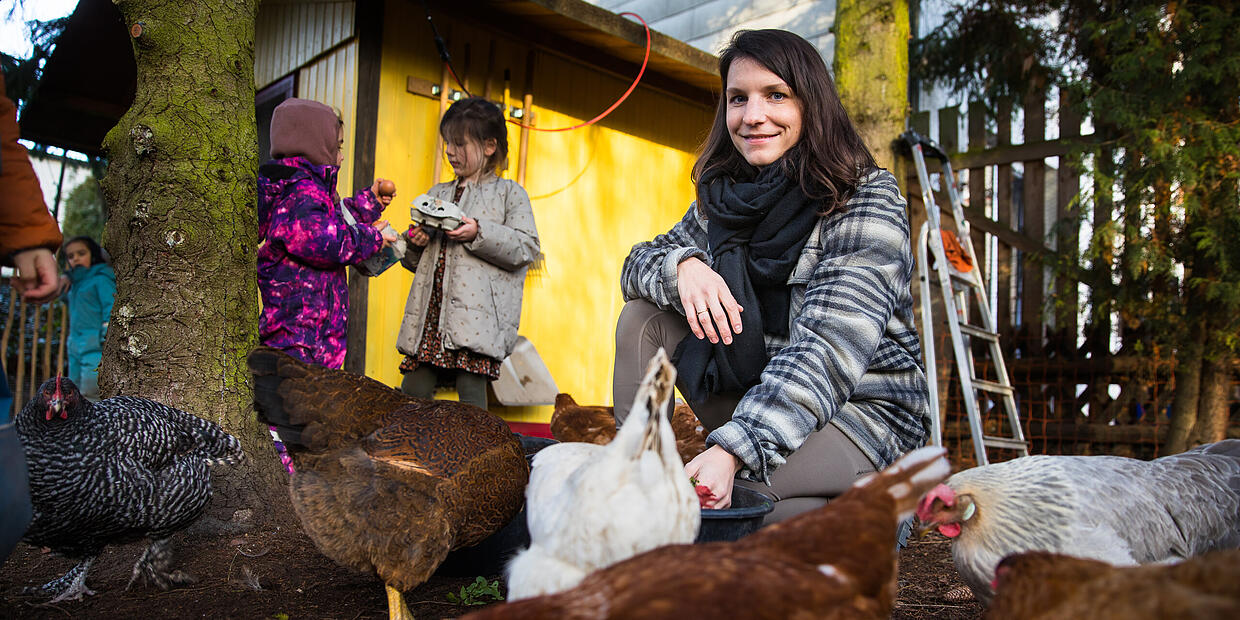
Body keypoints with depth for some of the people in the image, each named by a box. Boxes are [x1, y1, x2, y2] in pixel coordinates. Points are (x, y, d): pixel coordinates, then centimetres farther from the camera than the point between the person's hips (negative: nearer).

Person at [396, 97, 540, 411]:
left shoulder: (509, 193, 7)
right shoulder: (437, 194, 22)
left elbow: (527, 247, -6)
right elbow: (414, 262, 26)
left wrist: (479, 233, -16)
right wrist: (414, 243, 3)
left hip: (477, 315, -5)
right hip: (431, 314, 5)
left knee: (471, 389, -11)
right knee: (412, 389, 2)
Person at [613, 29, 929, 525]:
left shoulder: (867, 197, -15)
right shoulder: (724, 196, 4)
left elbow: (829, 347, -27)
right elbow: (638, 262, 6)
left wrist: (732, 450, -39)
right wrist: (682, 265, -20)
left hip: (859, 411, -6)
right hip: (754, 392, 6)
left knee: (707, 497, -31)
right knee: (644, 316, -8)